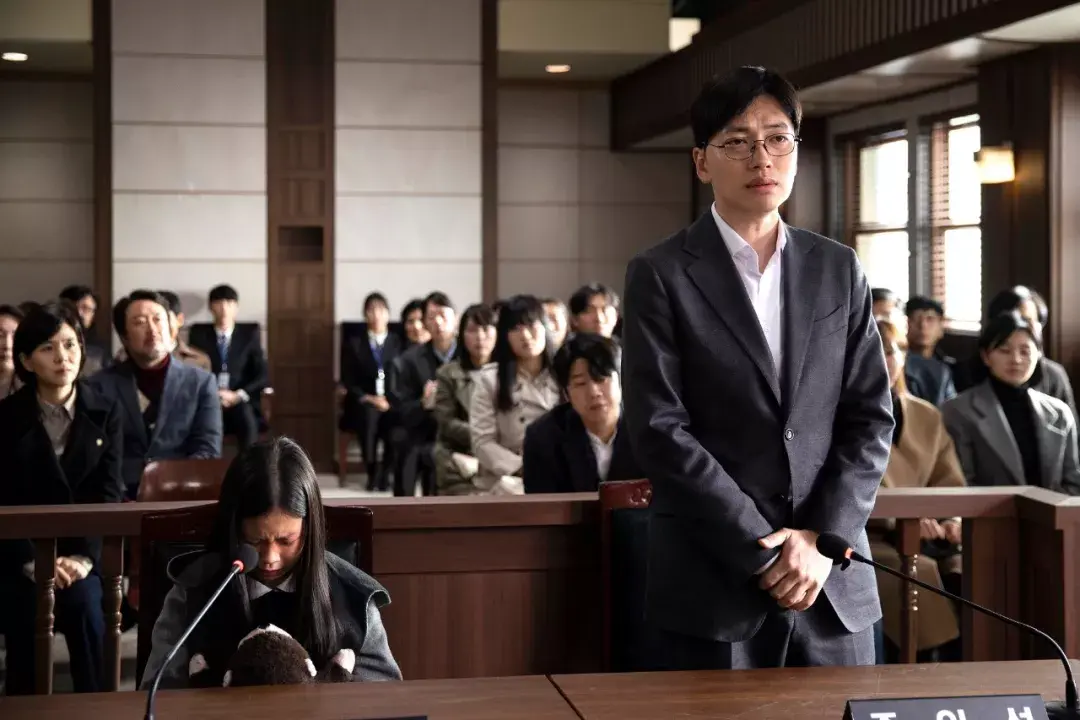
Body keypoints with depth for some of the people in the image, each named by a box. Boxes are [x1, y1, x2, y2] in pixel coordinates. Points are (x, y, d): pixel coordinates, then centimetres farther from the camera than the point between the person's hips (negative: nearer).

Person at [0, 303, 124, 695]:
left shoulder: (105, 413, 2)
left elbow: (108, 493, -4)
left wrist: (83, 557, -18)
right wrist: (32, 561, -19)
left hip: (82, 551, 0)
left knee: (83, 604, -27)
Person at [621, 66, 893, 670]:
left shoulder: (839, 270, 9)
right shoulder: (661, 275, -2)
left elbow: (872, 417, 6)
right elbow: (661, 430, -9)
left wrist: (821, 540, -7)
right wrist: (765, 549, -12)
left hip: (836, 581, 3)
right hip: (713, 584, -3)